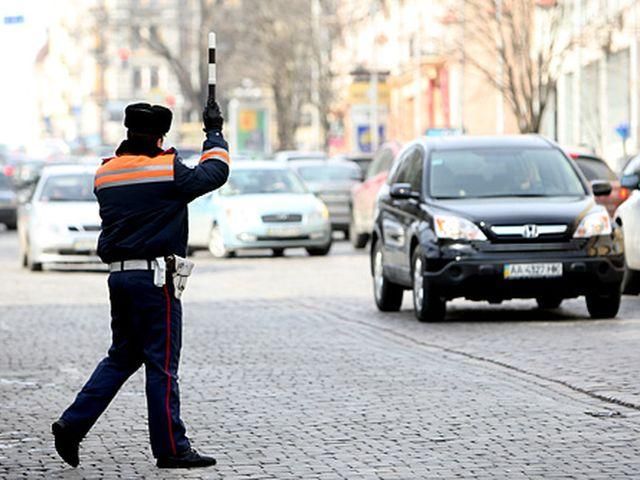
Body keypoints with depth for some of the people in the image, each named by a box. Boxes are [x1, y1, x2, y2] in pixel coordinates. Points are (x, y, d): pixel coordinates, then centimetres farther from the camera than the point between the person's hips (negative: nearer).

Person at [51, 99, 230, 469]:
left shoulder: (105, 174, 9)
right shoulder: (167, 170, -10)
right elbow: (215, 173, 0)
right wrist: (215, 132, 16)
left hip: (119, 275, 7)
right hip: (155, 277, -7)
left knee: (122, 357, 17)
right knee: (162, 364, -2)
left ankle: (72, 425, 10)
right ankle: (172, 449, 3)